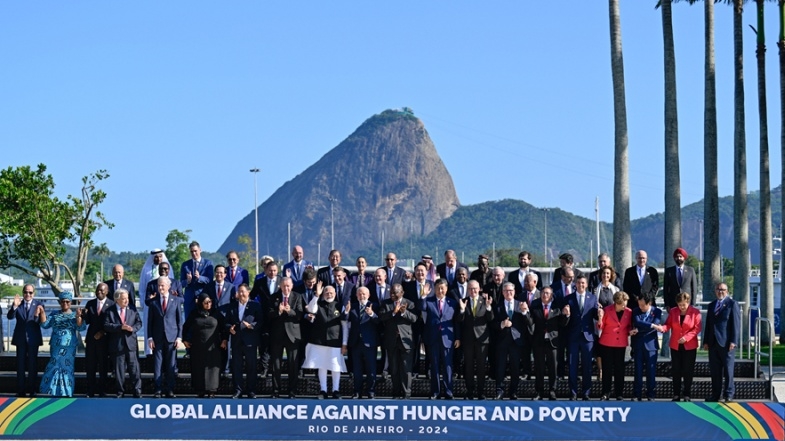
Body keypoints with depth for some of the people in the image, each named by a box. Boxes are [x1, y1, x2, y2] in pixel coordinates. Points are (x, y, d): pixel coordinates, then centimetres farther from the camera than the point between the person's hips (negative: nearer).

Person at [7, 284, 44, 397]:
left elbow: (42, 322, -13)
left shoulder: (39, 305, -5)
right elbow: (10, 316, -14)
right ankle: (20, 390, 13)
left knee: (33, 365, 6)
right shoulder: (18, 304, 0)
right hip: (20, 338, 2)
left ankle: (32, 390, 14)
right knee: (20, 365, 7)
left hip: (33, 339, -2)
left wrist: (37, 315, -34)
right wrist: (14, 306, -30)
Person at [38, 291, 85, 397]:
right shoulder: (54, 315, 12)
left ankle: (66, 393, 6)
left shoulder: (74, 315, 5)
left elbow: (81, 328, -8)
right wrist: (42, 313, -7)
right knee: (54, 367, -4)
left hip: (69, 347, -1)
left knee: (67, 368, 0)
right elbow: (45, 325, 5)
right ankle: (52, 392, 3)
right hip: (56, 346, 1)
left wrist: (79, 317, -25)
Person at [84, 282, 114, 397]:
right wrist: (84, 315, -16)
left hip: (104, 339, -3)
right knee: (90, 367, 3)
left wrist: (103, 332, -12)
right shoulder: (90, 304, 9)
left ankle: (102, 392, 8)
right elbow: (87, 322, 4)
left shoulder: (111, 304, -2)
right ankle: (90, 392, 7)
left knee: (103, 366, 2)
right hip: (91, 339, 3)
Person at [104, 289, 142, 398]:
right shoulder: (110, 311, 1)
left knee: (134, 369, -2)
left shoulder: (132, 310, 10)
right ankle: (120, 392, 14)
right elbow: (106, 325, -8)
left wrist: (133, 328, -14)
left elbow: (139, 322, 7)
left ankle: (137, 392, 2)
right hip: (117, 345, -1)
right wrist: (120, 327, -19)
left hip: (131, 343, 1)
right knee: (119, 370, 5)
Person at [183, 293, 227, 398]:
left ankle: (211, 391, 0)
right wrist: (185, 340, 9)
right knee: (199, 368, 1)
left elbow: (223, 328, 8)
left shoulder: (216, 314, 2)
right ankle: (200, 391, 6)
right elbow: (185, 327, 13)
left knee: (212, 368, -3)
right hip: (198, 347, 1)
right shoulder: (194, 314, 2)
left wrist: (224, 340, 0)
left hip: (213, 347, 0)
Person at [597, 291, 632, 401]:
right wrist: (600, 318, -22)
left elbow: (629, 327, 11)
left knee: (619, 369, 4)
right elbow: (601, 327, -4)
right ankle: (605, 393, 10)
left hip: (621, 344, 1)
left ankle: (619, 394, 11)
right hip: (607, 343, -1)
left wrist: (631, 331, -10)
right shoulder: (607, 310, -7)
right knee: (607, 368, 3)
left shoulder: (629, 312, -3)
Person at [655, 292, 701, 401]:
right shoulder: (673, 311, 2)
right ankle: (676, 395, 13)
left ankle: (687, 395, 9)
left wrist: (687, 337, -22)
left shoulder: (695, 312, -7)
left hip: (689, 346, -3)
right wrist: (662, 328, -23)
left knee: (688, 371, 2)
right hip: (675, 346, 3)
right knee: (676, 371, 7)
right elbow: (668, 325, 0)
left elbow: (697, 328, -10)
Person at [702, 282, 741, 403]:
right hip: (713, 342, 6)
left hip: (726, 343, -5)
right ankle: (716, 394, 10)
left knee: (728, 370, -2)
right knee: (714, 370, 6)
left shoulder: (732, 304, -1)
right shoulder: (711, 306, 17)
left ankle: (729, 394, 4)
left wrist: (733, 341, -13)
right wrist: (706, 341, 10)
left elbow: (736, 324, -7)